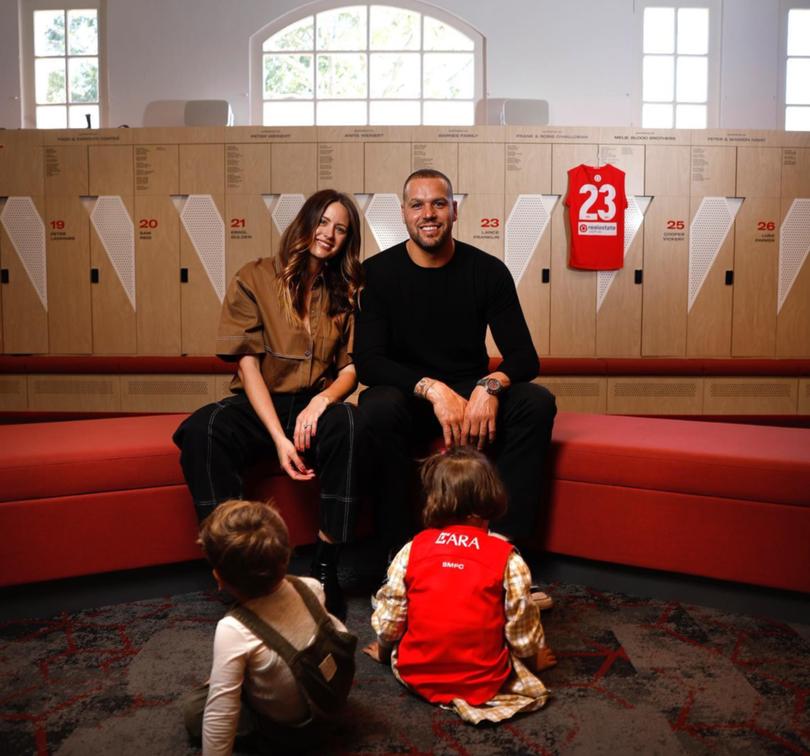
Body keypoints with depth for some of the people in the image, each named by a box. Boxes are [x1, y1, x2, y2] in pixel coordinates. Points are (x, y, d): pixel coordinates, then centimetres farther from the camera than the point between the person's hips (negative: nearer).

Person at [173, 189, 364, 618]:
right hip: (259, 405, -1)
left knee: (346, 422, -35)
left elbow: (351, 368, 6)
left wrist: (323, 399, -19)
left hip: (314, 406, 1)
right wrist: (279, 438, -18)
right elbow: (248, 363, -6)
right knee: (202, 429, -33)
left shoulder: (346, 292, 12)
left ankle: (325, 568, -26)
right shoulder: (255, 278, 3)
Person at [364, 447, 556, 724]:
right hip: (483, 682, -1)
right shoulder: (507, 558, -12)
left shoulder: (412, 550, -8)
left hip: (416, 674, 2)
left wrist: (384, 650, 22)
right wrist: (534, 658, 19)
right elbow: (521, 623, -3)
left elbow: (390, 615, 1)